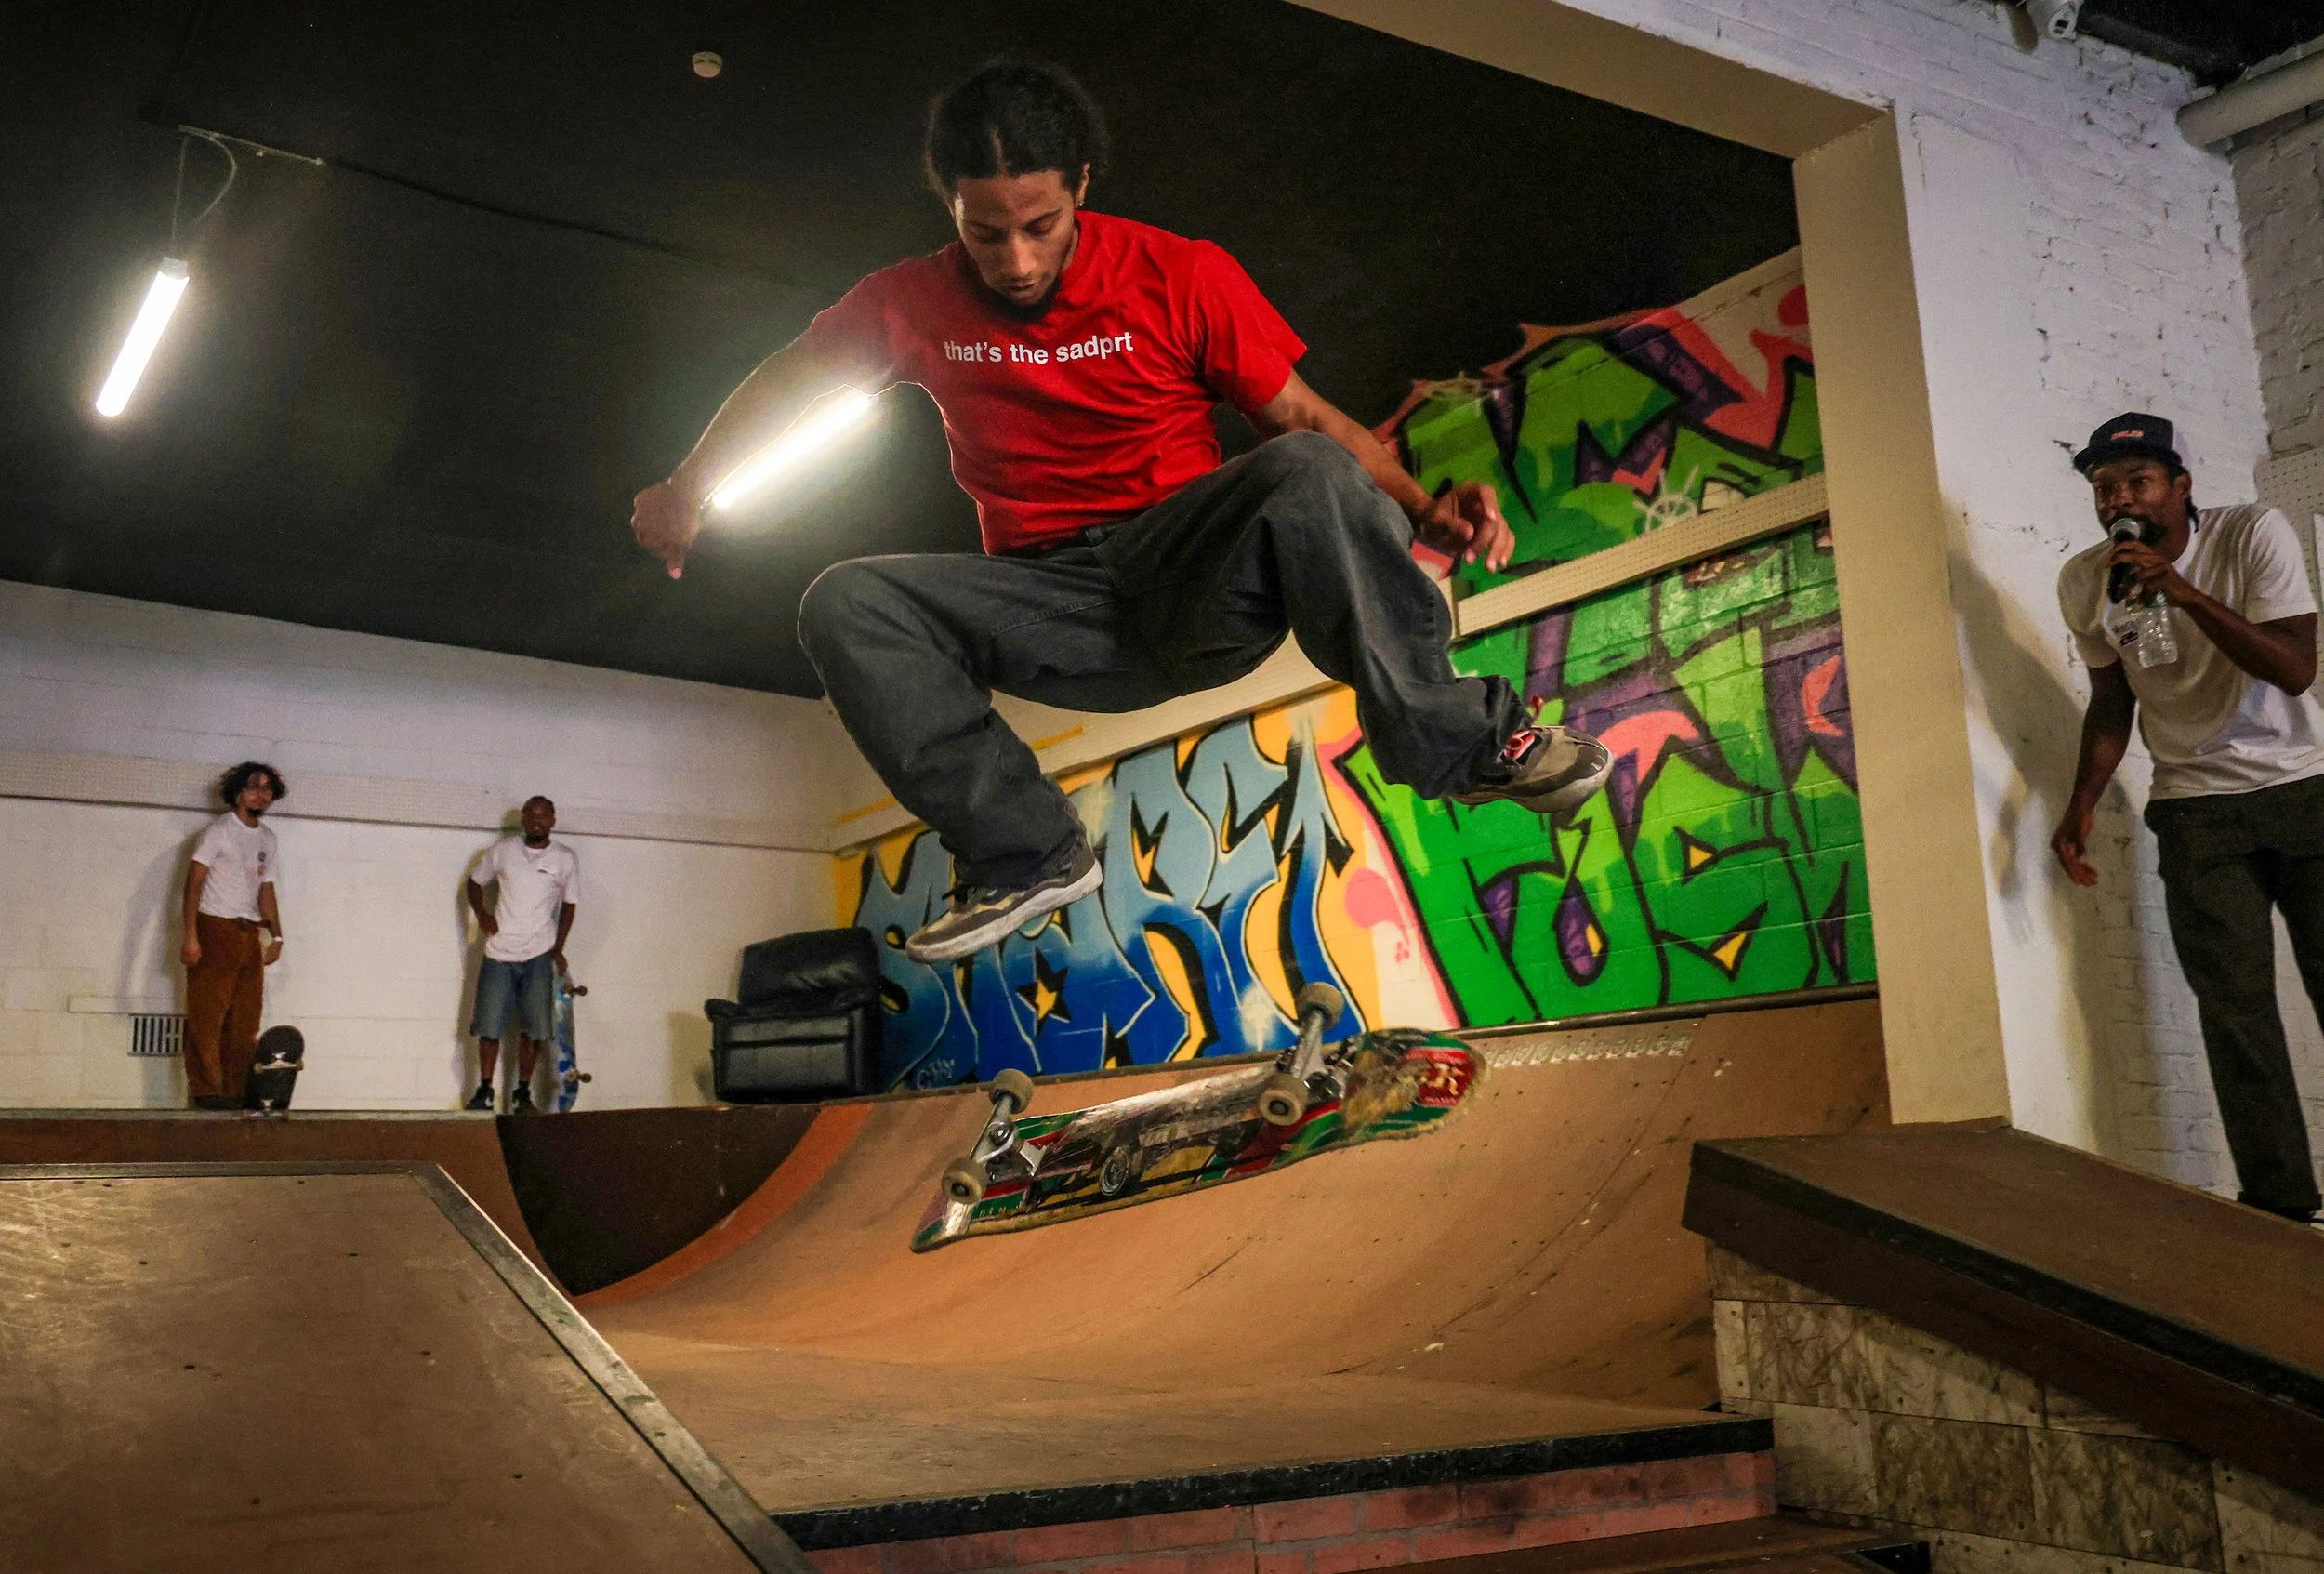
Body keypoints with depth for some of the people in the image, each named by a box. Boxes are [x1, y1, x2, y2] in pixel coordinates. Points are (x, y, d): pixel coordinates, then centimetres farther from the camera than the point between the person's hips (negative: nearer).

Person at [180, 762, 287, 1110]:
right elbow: (194, 881, -9)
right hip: (215, 928, -6)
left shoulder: (267, 839, 16)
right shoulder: (218, 830, -4)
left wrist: (276, 935, 7)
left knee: (245, 1020, 4)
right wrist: (190, 936, -17)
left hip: (249, 934, 6)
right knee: (207, 1015, -6)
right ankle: (206, 1091, -5)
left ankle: (236, 1091, 8)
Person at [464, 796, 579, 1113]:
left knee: (533, 1028, 1)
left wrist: (558, 949, -1)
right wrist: (481, 914, -3)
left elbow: (568, 905, 6)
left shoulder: (566, 859, -1)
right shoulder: (503, 849, 1)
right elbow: (475, 881, 14)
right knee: (489, 1025, 1)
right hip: (499, 954, 0)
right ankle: (484, 1090, 12)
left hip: (539, 956, 0)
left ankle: (523, 1092, 13)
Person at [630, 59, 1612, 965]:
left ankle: (1466, 744, -23)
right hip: (1057, 615, 3)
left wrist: (1421, 508, -18)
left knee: (1308, 470, -32)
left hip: (1197, 584, -2)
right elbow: (788, 381, 21)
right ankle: (1024, 854, -20)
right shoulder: (914, 304, 5)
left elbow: (1309, 423, -2)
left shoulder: (1180, 277, -2)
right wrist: (686, 490, 14)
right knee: (844, 603, -20)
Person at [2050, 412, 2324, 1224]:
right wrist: (2079, 808, -2)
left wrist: (2180, 589, -27)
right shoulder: (2084, 581, -2)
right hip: (2197, 810, 2)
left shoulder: (2252, 534, -11)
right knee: (2235, 1006, -4)